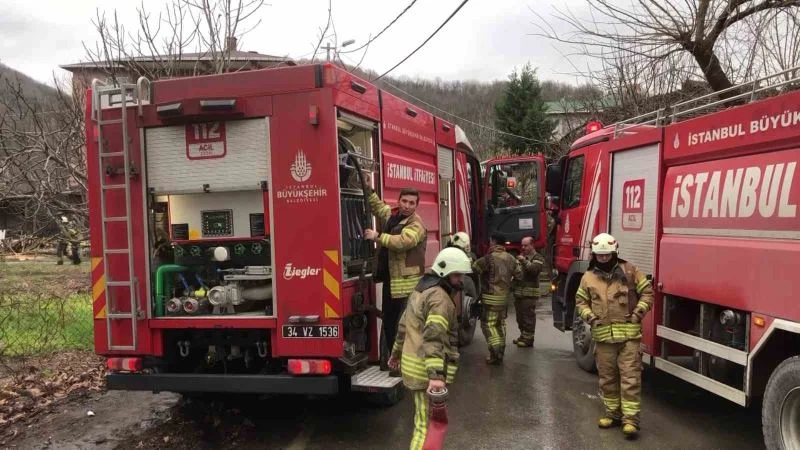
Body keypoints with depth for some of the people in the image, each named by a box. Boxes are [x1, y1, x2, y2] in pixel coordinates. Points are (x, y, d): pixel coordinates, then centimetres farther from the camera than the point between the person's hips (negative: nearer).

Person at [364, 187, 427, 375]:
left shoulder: (416, 225, -13)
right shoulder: (391, 215, 11)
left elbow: (402, 242, -30)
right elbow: (377, 205, 31)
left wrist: (378, 236, -25)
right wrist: (368, 189, 18)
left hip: (407, 284, -9)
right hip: (390, 280, 9)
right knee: (389, 321, 16)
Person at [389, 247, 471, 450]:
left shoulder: (422, 289, 15)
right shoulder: (440, 298, -17)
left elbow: (404, 325, 23)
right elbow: (434, 338, -28)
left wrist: (396, 353, 33)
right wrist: (436, 375, -35)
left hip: (414, 365, 10)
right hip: (427, 370, -10)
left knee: (425, 420, 22)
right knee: (427, 425, -6)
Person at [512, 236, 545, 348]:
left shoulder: (537, 258, -1)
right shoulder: (520, 256, 22)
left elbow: (534, 269, -19)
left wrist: (524, 261, -30)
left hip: (529, 293, -7)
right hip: (518, 291, 7)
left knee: (528, 316, -6)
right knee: (520, 316, 14)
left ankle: (528, 339, -1)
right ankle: (522, 336, 25)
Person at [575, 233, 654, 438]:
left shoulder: (629, 270, 1)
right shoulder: (588, 277, 7)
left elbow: (647, 291, 4)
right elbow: (581, 301, 17)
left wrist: (638, 312, -7)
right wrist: (588, 315, 0)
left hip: (628, 333, -3)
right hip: (603, 335, 3)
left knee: (630, 377, -3)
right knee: (607, 377, 12)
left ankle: (630, 418, 2)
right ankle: (613, 413, 25)